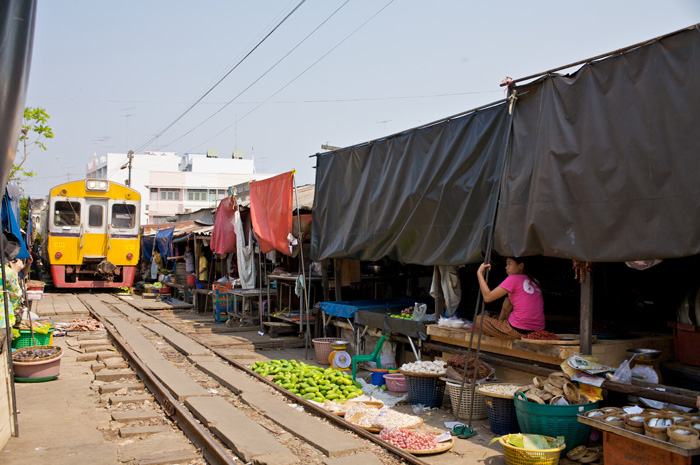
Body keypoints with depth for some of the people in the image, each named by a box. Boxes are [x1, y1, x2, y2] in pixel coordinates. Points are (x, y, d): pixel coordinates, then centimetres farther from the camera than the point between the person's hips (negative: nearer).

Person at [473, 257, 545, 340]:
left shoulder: (513, 279, -9)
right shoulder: (534, 280, 13)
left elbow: (487, 297, -10)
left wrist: (479, 273, -2)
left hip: (519, 331, -8)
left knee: (478, 319, 8)